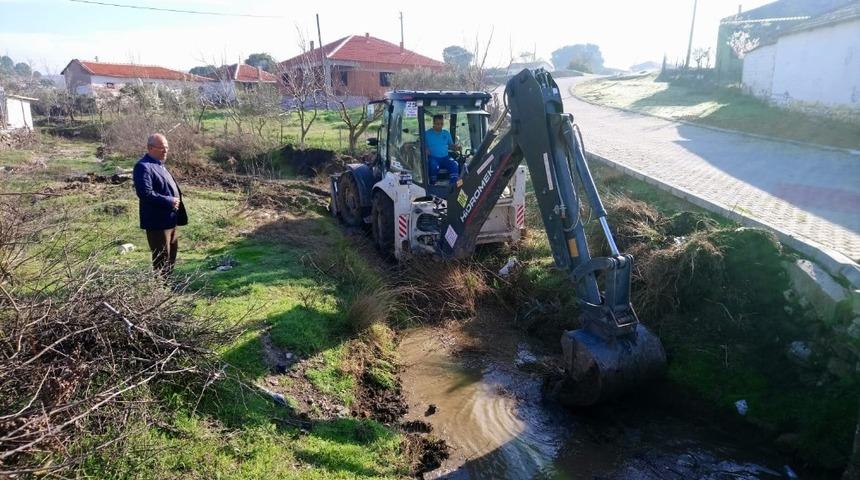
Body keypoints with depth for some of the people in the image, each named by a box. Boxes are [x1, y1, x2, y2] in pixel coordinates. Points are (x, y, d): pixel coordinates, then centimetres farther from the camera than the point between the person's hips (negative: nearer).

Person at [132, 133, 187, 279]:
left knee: (172, 252, 21)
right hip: (158, 221, -10)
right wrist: (169, 201, -22)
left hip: (169, 219, 10)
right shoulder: (143, 166, -17)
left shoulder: (159, 164, 15)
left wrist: (176, 198, 8)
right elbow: (145, 193, -27)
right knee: (162, 258, -1)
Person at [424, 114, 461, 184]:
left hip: (445, 157, 3)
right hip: (433, 158, -3)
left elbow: (451, 145, 19)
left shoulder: (447, 133, 17)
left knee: (454, 164, -28)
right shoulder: (427, 134, 7)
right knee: (434, 166, -37)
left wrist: (456, 147, -3)